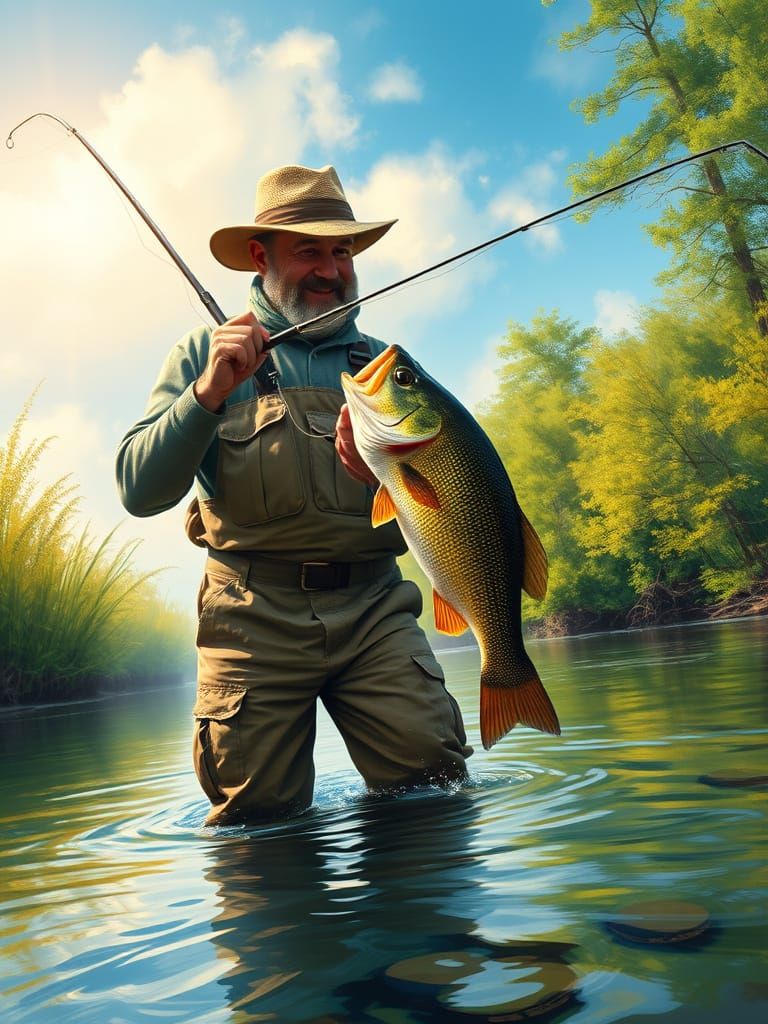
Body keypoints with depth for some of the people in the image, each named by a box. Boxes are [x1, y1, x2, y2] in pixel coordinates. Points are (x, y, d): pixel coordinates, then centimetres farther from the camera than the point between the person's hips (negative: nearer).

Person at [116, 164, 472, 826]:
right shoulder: (207, 353, 9)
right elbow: (139, 492, -2)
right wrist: (210, 393, -15)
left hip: (374, 605, 2)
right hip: (255, 613, -2)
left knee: (434, 783, -10)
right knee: (260, 821, -2)